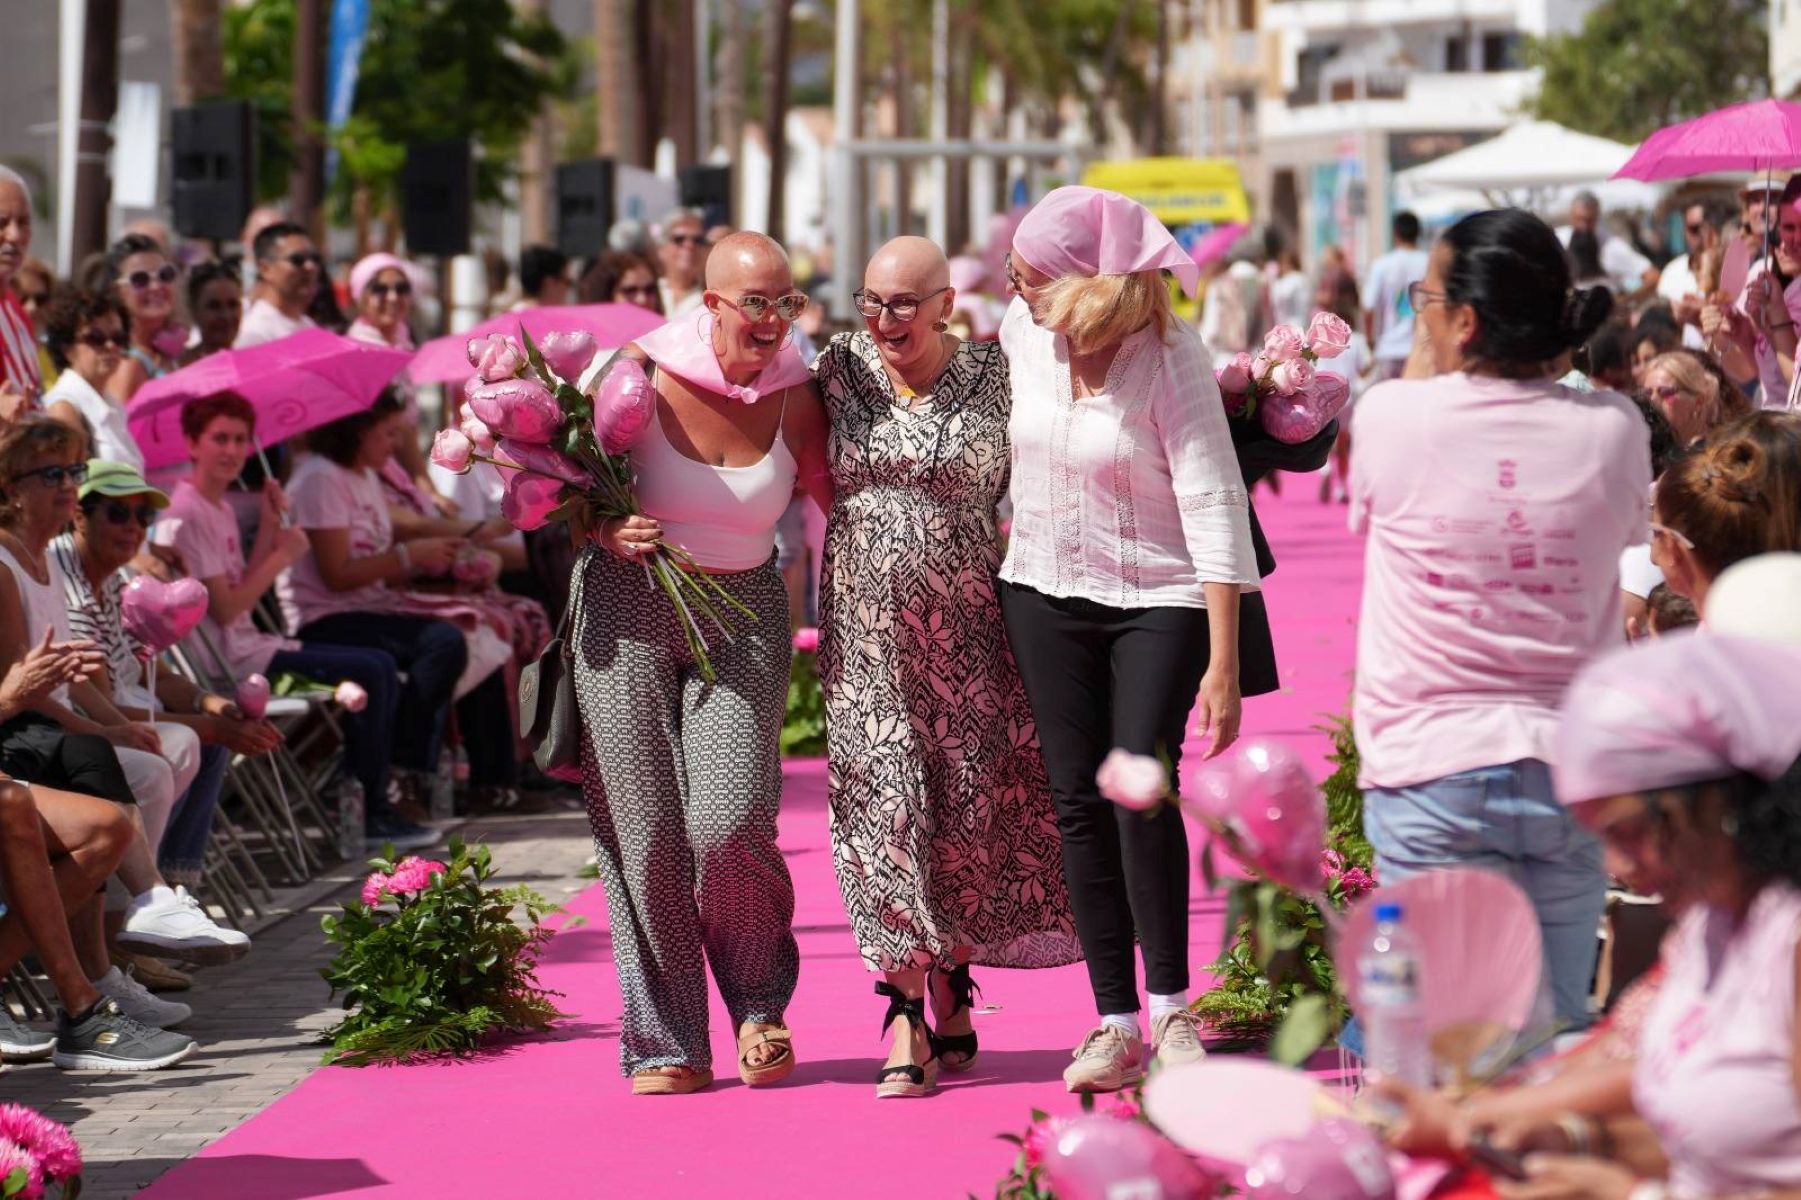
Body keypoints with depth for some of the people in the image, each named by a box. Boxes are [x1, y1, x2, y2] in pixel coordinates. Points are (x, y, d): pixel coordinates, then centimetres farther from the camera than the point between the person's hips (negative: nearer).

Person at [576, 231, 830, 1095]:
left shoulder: (793, 396, -3)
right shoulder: (640, 377, -8)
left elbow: (838, 502, 7)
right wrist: (608, 529, -16)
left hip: (741, 610, 1)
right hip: (626, 609, 0)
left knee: (730, 821, -14)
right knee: (644, 829, -1)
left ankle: (760, 1000, 15)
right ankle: (666, 1046, 11)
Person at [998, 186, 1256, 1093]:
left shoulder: (1170, 359, -19)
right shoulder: (1022, 331, -4)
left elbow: (1214, 507, -19)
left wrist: (1224, 664, -22)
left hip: (1157, 597, -5)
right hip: (1046, 592, 5)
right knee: (1078, 803, 1)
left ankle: (1171, 1006, -2)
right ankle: (1115, 1024, 6)